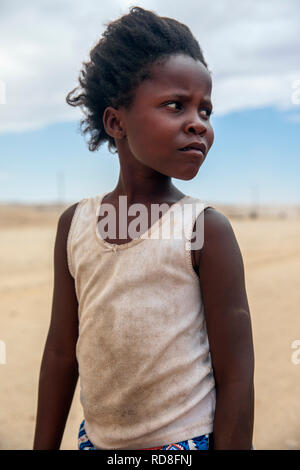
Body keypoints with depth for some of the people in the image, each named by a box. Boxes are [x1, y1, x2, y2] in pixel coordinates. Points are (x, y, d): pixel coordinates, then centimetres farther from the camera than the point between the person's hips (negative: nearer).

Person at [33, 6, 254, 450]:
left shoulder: (207, 228, -14)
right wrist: (44, 445, 9)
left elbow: (235, 377, -12)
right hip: (96, 437, 3)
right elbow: (62, 350, 4)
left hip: (185, 439, -3)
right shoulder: (75, 223, -3)